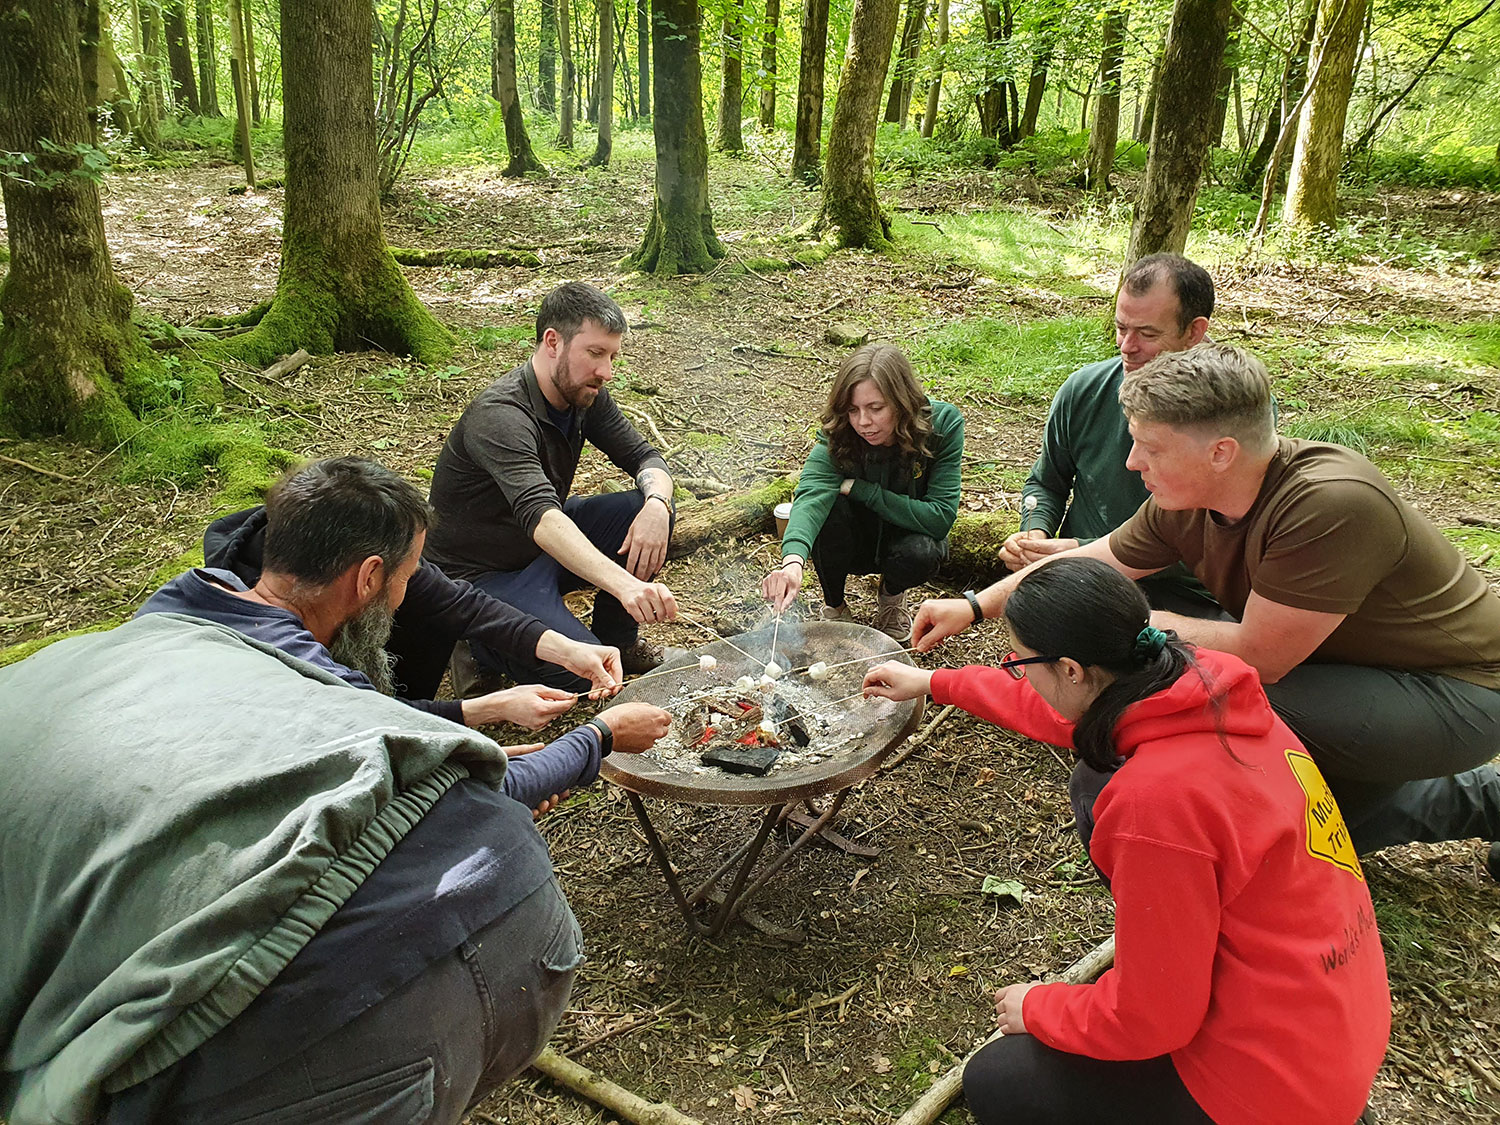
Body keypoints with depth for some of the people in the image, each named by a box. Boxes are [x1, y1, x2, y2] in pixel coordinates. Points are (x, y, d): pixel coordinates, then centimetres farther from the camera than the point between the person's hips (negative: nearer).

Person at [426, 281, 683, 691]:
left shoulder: (584, 394, -5)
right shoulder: (499, 417, -31)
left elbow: (644, 457, 0)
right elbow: (540, 518, -45)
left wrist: (657, 504, -25)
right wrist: (624, 584, -60)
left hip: (546, 547, 8)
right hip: (481, 574, -8)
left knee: (653, 510, -12)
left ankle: (617, 639, 8)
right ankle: (487, 644, 5)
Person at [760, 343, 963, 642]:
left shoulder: (943, 424, -25)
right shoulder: (837, 435, -25)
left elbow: (940, 516, -28)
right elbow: (812, 494, -43)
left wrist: (858, 489, -29)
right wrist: (793, 560, -63)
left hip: (909, 533, 0)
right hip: (855, 540, 0)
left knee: (921, 554, -34)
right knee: (829, 506, -32)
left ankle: (891, 596, 5)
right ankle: (834, 606, -4)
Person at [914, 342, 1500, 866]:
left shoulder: (1330, 504, -36)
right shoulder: (1186, 502, -12)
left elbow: (1256, 656, -30)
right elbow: (1090, 564, 2)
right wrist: (975, 606, 4)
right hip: (1352, 672, 8)